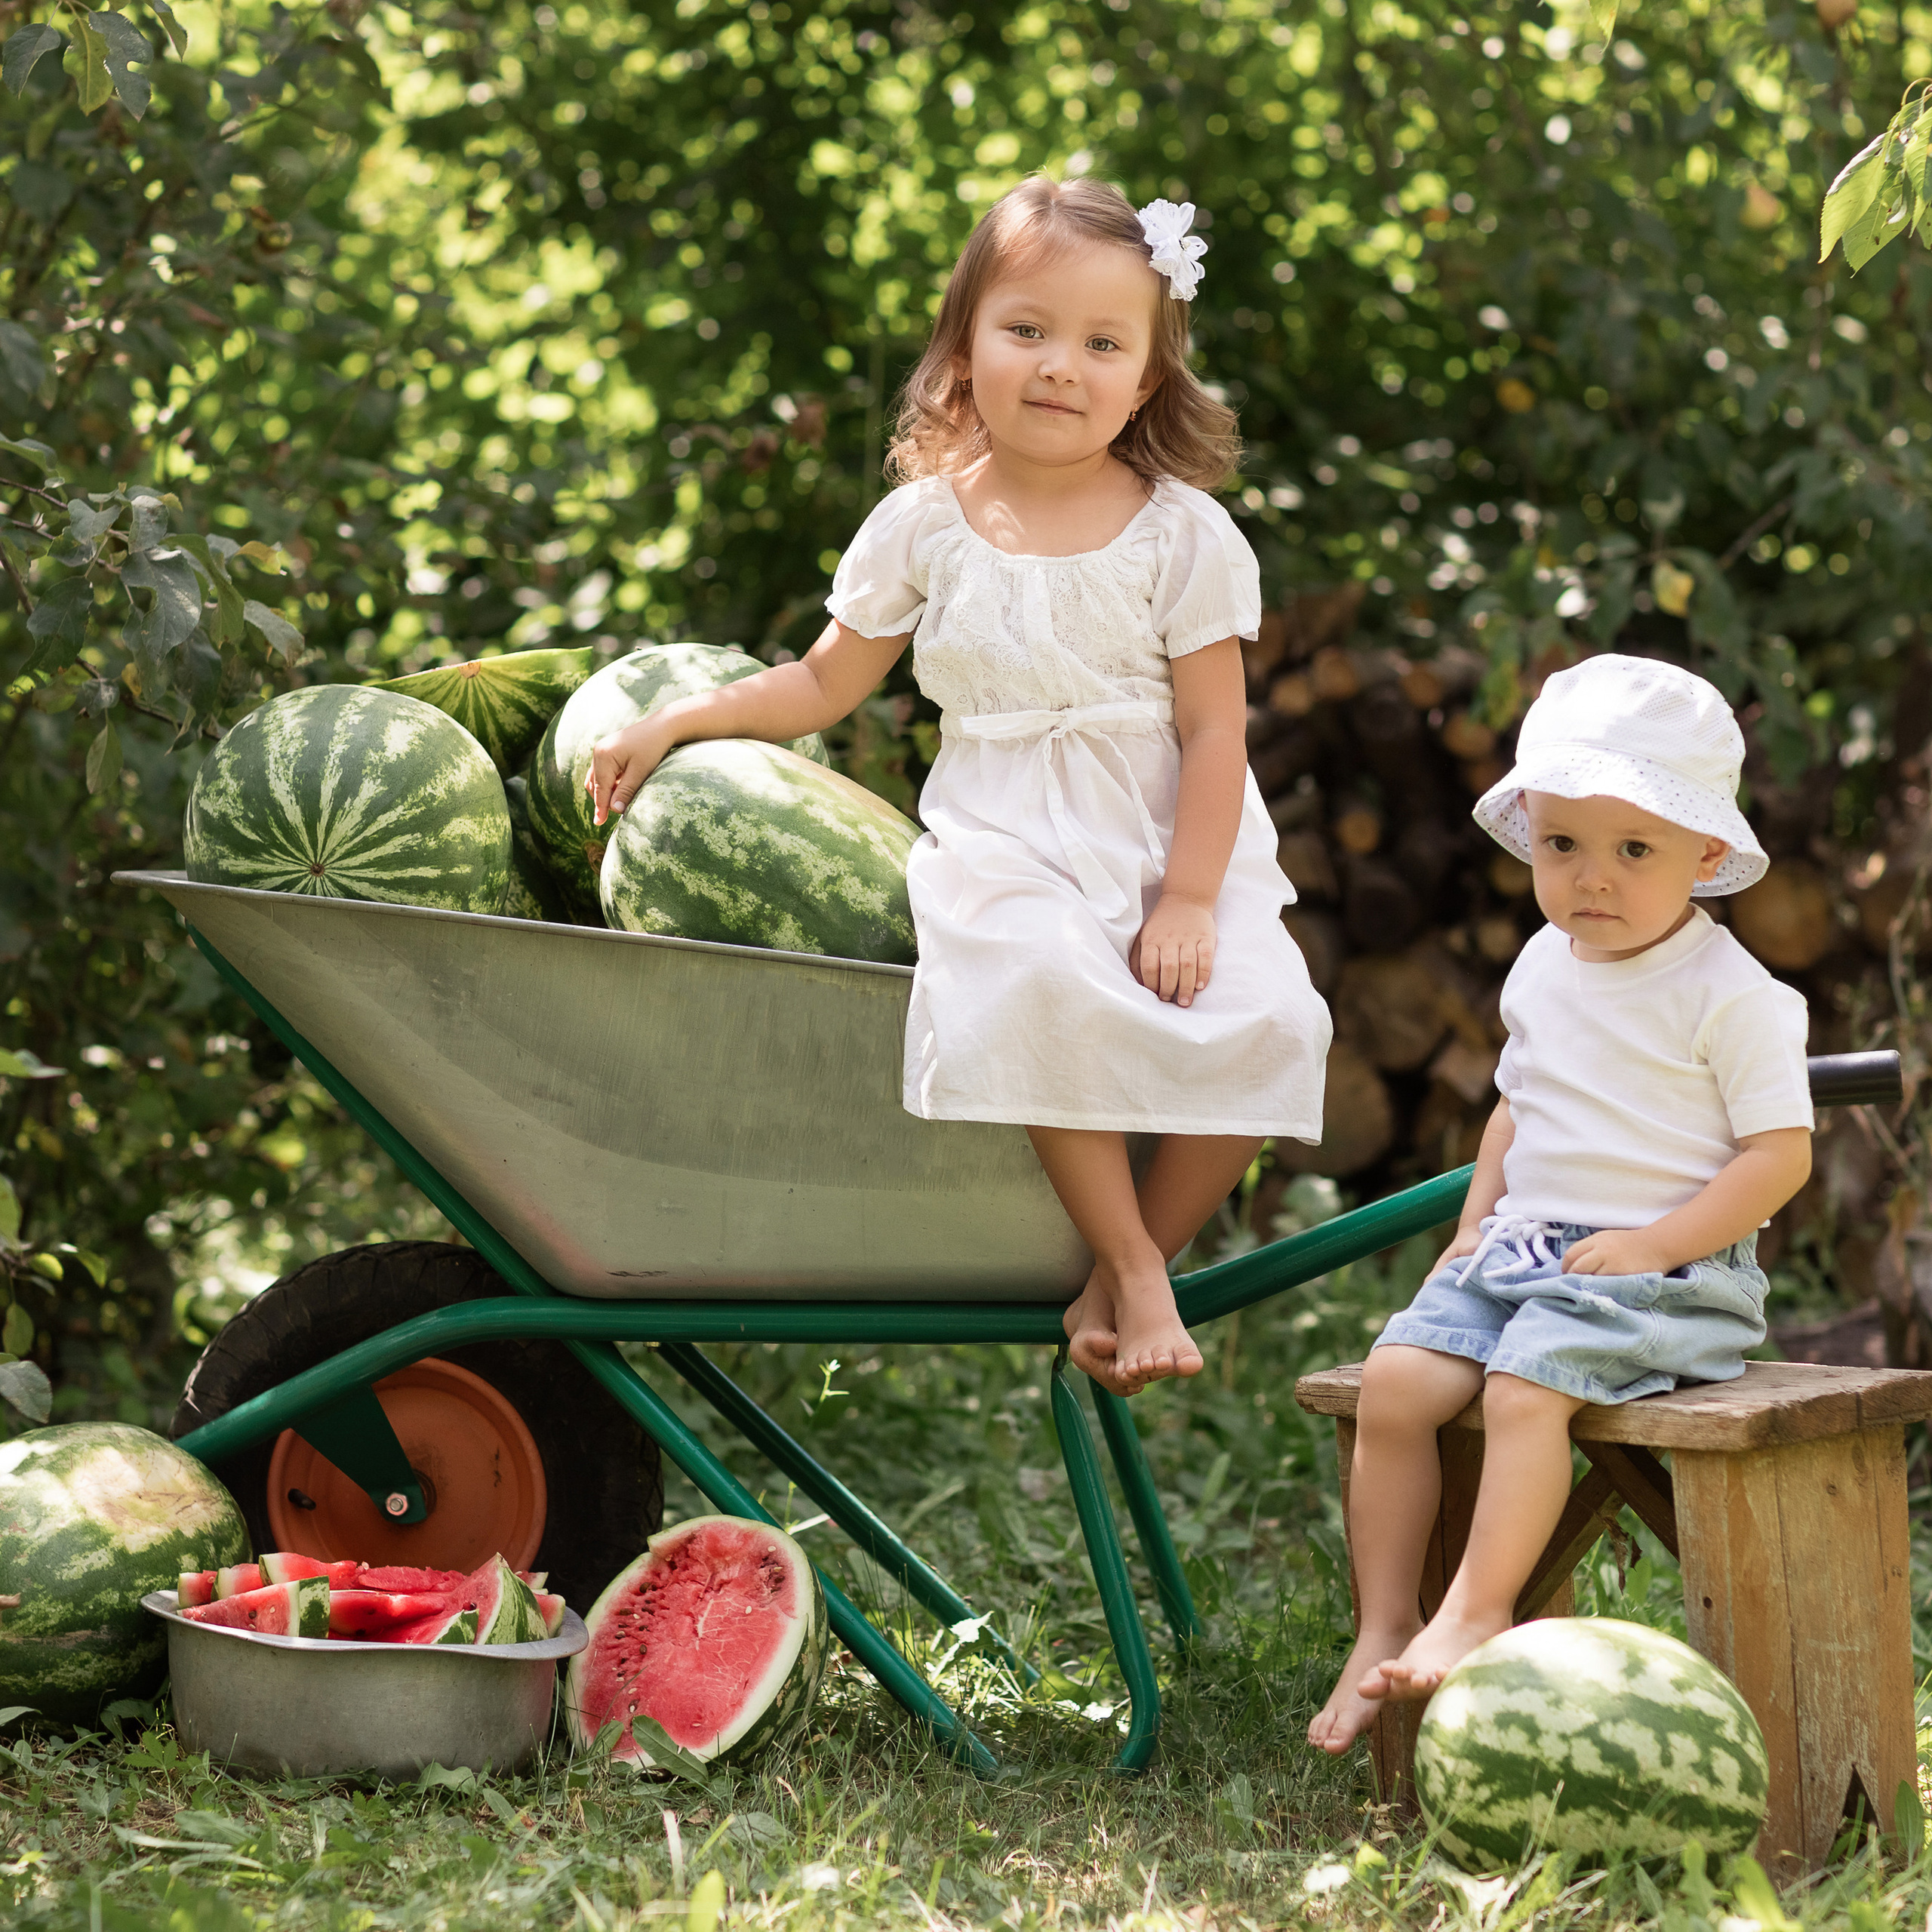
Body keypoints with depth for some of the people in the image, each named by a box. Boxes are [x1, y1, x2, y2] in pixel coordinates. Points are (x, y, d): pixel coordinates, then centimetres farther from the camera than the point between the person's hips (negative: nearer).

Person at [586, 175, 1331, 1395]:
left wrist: (1189, 901, -11)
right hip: (1003, 846, 0)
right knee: (1043, 984, -36)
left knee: (1265, 1021, -26)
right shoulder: (925, 524, 5)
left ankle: (1129, 1265, -7)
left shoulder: (1181, 532, 0)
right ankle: (1131, 1266, -20)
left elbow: (1214, 730, -2)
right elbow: (826, 686, 17)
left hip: (1170, 843, 1)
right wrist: (677, 721, 10)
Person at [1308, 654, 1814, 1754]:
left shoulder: (1730, 993, -8)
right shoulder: (1544, 969, 13)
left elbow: (1781, 1152, -10)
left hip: (1669, 1273, -6)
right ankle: (1387, 1625, -7)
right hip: (1524, 1249, 6)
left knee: (1526, 1382, -30)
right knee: (1396, 1377, -13)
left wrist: (1654, 1245, -19)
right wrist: (1478, 1224, 13)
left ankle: (1478, 1610, -22)